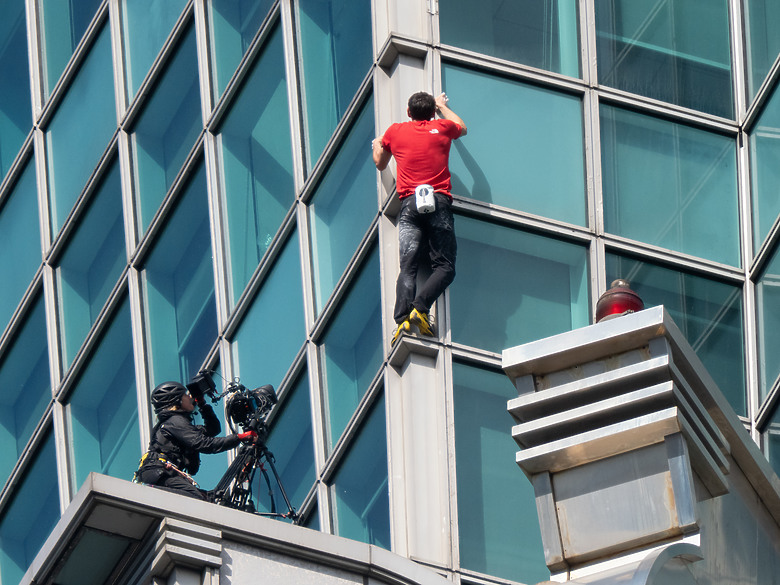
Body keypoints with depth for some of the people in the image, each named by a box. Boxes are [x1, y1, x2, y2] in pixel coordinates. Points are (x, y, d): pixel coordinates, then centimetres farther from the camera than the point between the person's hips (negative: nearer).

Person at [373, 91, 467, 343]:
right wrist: (443, 107, 56)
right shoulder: (442, 128, 14)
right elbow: (462, 128, 40)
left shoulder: (395, 132, 14)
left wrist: (377, 146, 54)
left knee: (408, 265, -6)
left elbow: (380, 164, 32)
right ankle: (420, 307, -26)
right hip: (439, 202, -1)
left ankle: (402, 317, -28)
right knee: (444, 266, -2)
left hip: (409, 203, 1)